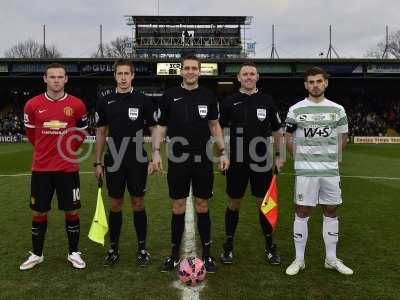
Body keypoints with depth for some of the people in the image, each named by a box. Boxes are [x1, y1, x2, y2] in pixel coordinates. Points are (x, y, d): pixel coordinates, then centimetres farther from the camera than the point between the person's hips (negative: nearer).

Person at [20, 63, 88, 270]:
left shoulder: (76, 105, -4)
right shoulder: (33, 105, -2)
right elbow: (30, 132, 14)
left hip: (68, 168, -1)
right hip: (41, 168, 1)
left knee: (71, 210, 5)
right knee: (39, 212, 10)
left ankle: (73, 253, 21)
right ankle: (36, 254, 27)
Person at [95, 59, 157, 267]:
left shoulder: (143, 101, 0)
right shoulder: (105, 102, 4)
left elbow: (155, 130, 3)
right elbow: (100, 133, 9)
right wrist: (97, 163, 6)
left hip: (137, 161, -1)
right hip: (114, 162, 2)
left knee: (138, 204, 6)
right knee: (115, 205, 9)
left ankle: (142, 248, 19)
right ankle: (114, 248, 23)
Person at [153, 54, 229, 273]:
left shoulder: (208, 97, 5)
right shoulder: (170, 96, 1)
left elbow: (214, 125, 11)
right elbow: (161, 126, 6)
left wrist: (222, 152, 3)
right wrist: (156, 151, -6)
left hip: (202, 160, 1)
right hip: (177, 160, -1)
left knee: (202, 206, 8)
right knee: (178, 207, 6)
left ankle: (207, 253, 20)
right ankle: (175, 254, 21)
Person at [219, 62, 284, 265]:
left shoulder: (267, 101, 5)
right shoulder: (229, 102, 1)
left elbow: (277, 131, 10)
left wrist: (278, 156, 5)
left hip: (262, 162, 1)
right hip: (236, 162, -1)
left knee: (264, 203, 8)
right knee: (234, 203, 8)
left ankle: (270, 246, 23)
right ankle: (228, 245, 23)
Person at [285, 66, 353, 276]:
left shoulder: (337, 109, 6)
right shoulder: (296, 110, 0)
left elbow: (343, 138, 15)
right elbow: (289, 139, 6)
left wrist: (332, 158, 12)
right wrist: (301, 160, 7)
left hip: (331, 170, 3)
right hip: (305, 170, -2)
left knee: (331, 212, 9)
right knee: (302, 213, 2)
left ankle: (331, 258, 24)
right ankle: (299, 259, 14)